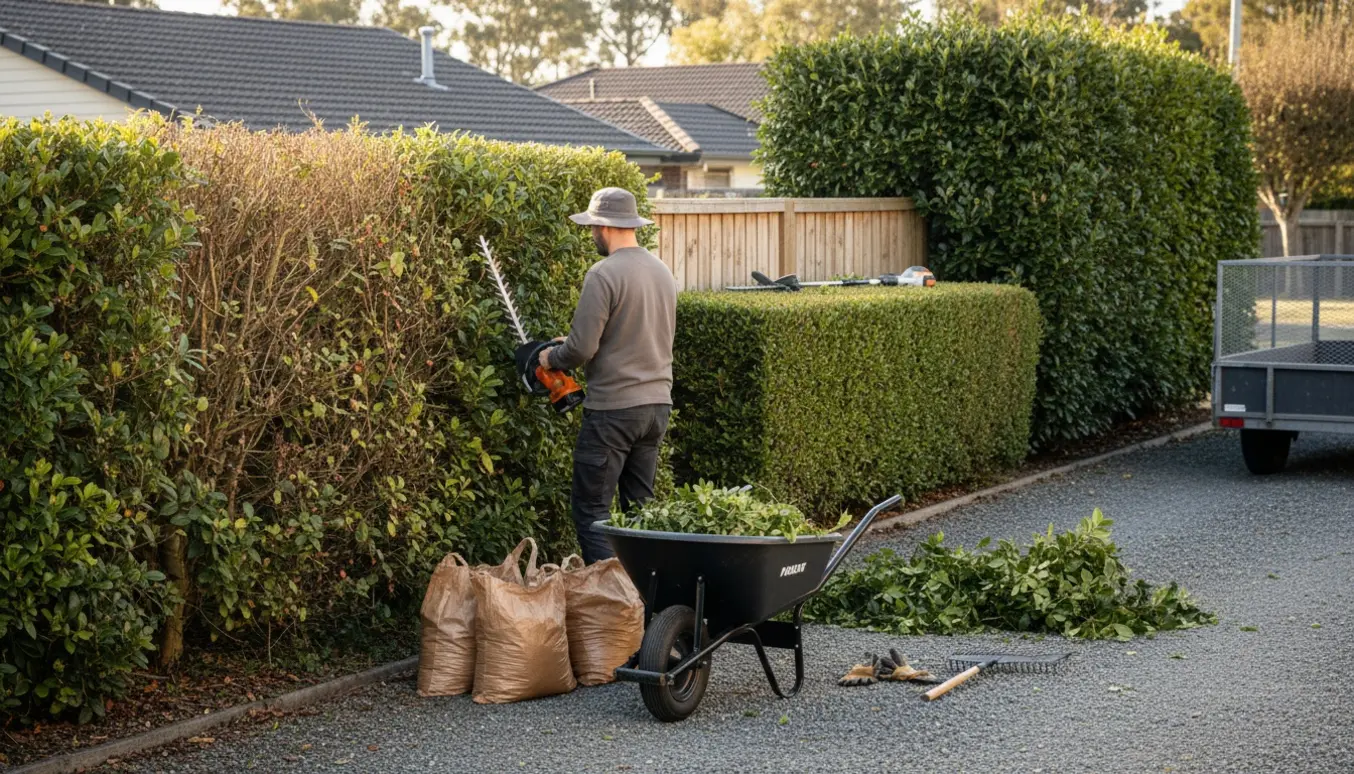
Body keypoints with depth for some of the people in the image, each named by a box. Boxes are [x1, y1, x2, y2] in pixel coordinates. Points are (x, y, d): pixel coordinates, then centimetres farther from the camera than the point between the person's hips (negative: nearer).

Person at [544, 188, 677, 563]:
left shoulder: (604, 274, -15)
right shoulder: (662, 271, 10)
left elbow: (581, 347, -17)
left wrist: (552, 357, 4)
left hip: (613, 409, -8)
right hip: (658, 404, 8)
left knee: (590, 509, 0)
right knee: (640, 506, 14)